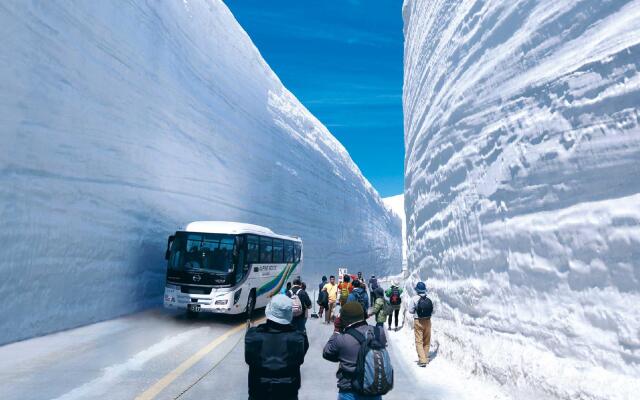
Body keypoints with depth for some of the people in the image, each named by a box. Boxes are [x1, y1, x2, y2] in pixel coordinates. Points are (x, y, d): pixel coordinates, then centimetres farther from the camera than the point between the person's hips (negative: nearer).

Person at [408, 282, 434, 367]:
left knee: (419, 341, 3)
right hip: (427, 321, 4)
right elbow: (432, 311, 2)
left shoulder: (414, 298, -15)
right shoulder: (429, 299, -5)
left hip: (418, 321, -4)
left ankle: (422, 360, -4)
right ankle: (426, 358, 28)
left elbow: (410, 310, -12)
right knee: (427, 341, 17)